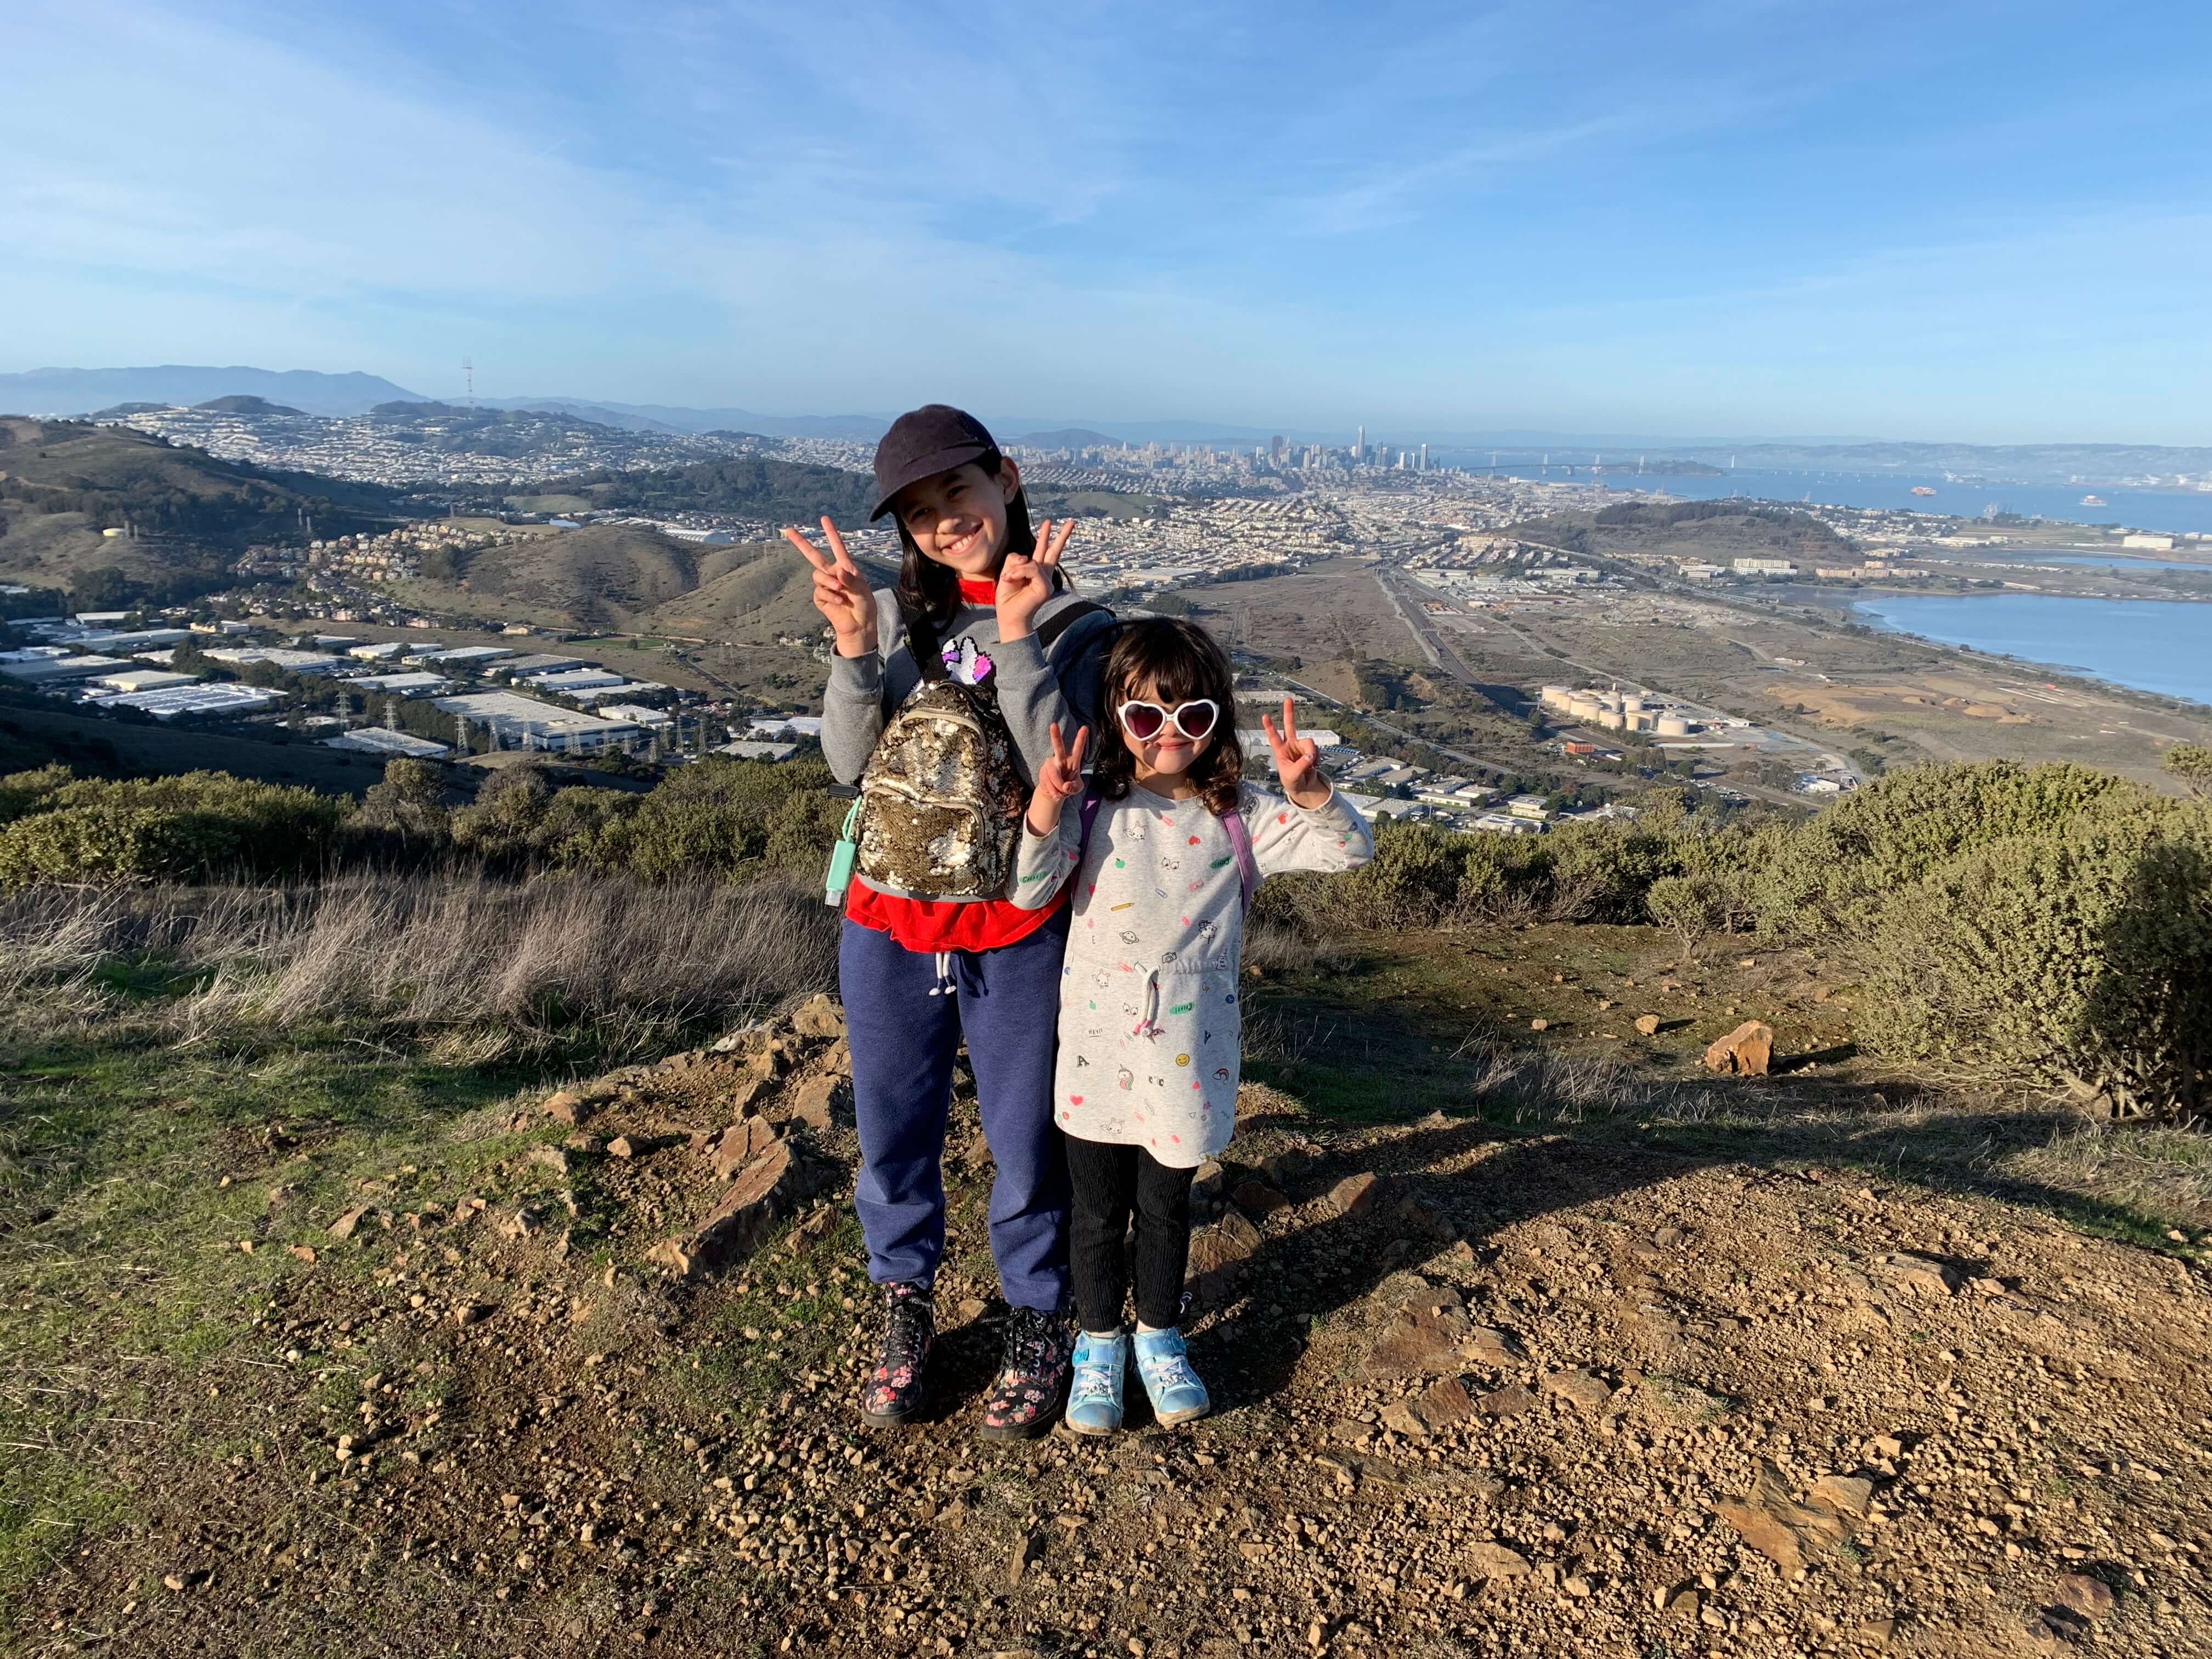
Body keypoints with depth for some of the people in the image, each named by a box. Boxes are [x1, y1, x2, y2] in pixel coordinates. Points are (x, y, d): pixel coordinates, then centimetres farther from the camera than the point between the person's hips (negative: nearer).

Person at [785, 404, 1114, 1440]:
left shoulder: (1074, 627, -6)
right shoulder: (895, 616, 1)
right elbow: (851, 765, -5)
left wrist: (1017, 637, -23)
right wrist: (852, 644, -18)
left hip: (1017, 936, -2)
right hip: (888, 926, 3)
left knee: (1027, 1144, 12)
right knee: (895, 1136, 17)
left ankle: (1037, 1326, 37)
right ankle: (905, 1312, 42)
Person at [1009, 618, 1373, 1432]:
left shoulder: (1240, 815, -3)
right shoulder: (1095, 807, -6)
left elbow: (1351, 850, -7)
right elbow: (1030, 892, -12)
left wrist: (1309, 792, -26)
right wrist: (1045, 810, -27)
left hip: (1188, 1049, 1)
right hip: (1098, 1046, 0)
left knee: (1166, 1207, 18)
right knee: (1098, 1211, 15)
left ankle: (1160, 1336, 42)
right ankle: (1099, 1342, 38)